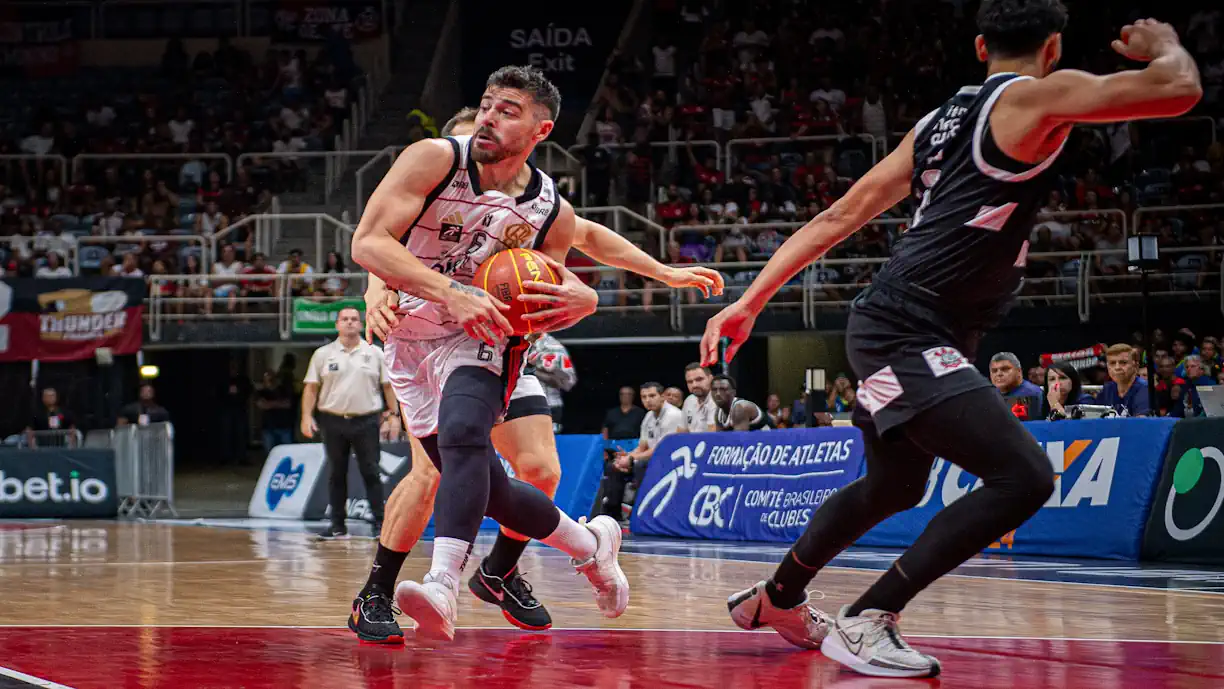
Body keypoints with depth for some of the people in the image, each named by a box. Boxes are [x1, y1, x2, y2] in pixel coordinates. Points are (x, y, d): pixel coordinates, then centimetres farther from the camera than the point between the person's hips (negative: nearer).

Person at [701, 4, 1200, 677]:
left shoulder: (938, 122, 17)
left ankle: (773, 599, 47)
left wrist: (751, 301, 19)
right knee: (1024, 477, -17)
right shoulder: (1035, 96, -9)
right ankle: (866, 622, -15)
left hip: (892, 331, 10)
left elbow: (837, 218, 16)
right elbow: (1178, 89, -16)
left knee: (892, 486, 30)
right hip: (909, 335, -10)